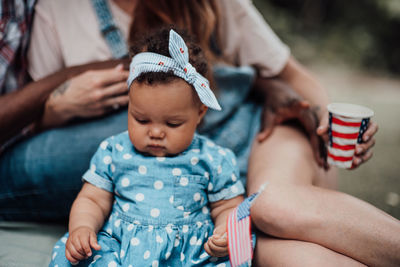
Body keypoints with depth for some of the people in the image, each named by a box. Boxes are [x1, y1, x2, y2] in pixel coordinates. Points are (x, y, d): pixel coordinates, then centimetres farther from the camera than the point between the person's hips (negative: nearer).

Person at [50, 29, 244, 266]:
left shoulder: (214, 160, 3)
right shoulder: (113, 152, 8)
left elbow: (228, 207, 9)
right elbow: (92, 200, 14)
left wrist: (226, 234, -13)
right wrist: (82, 227, -7)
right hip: (119, 246, 1)